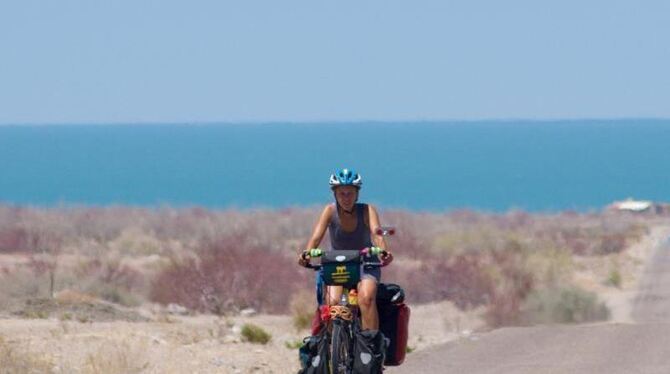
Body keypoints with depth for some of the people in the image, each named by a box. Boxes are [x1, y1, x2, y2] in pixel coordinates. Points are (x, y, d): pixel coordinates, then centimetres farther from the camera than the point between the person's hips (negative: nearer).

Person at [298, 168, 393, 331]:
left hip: (365, 264, -1)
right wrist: (307, 254, -47)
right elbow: (316, 236, -25)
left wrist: (383, 251, -53)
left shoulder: (367, 211, -14)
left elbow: (376, 233, -31)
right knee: (333, 302, -25)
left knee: (366, 298, -30)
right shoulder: (330, 211, -12)